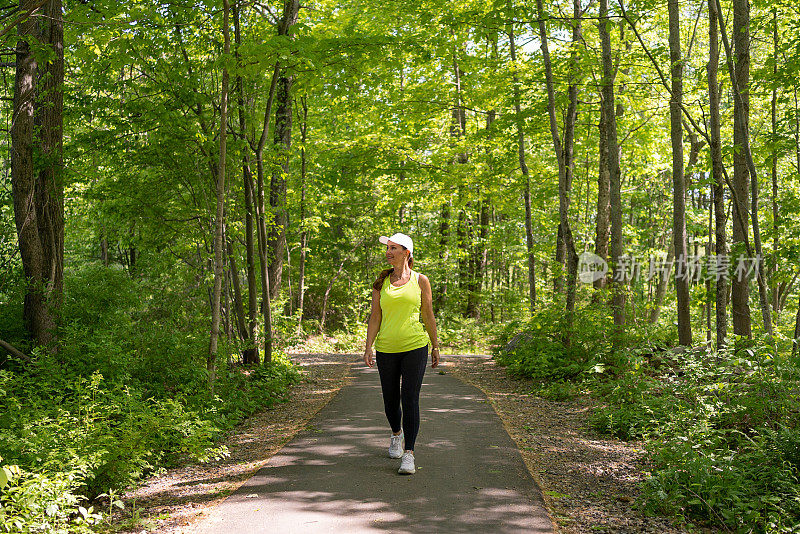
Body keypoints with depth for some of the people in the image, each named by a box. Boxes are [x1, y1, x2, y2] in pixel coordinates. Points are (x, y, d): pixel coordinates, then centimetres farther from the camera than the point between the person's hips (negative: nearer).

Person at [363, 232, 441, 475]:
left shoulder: (420, 280, 3)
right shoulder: (381, 282, 6)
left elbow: (428, 315, 8)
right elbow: (375, 316, 4)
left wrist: (435, 346, 10)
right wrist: (368, 347, -4)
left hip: (415, 347, -2)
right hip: (386, 349, 2)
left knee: (410, 399, -10)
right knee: (390, 398, 11)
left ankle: (408, 454, -5)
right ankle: (396, 433, 41)